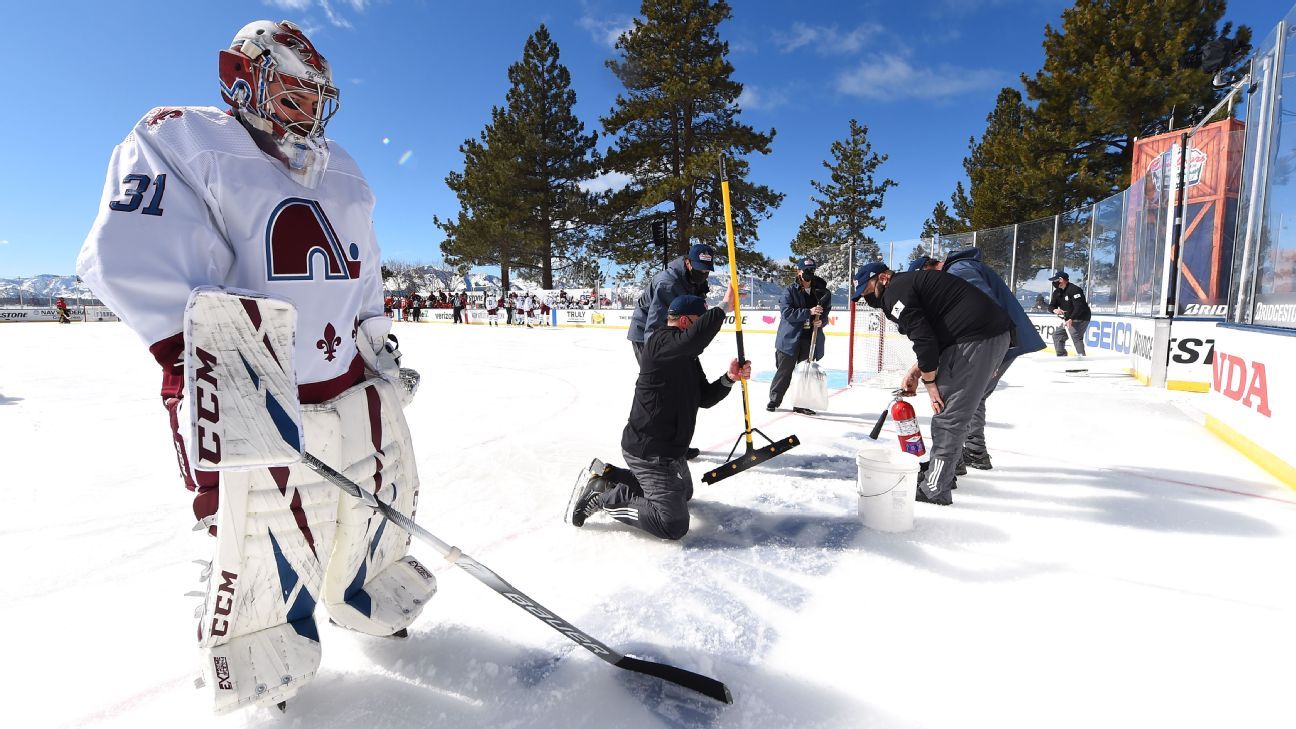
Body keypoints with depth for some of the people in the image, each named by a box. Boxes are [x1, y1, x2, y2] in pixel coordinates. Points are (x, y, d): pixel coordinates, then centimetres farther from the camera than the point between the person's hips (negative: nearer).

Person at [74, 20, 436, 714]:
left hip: (357, 389, 7)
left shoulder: (341, 172, 19)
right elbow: (135, 259, -17)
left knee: (379, 508, 19)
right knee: (268, 558, 1)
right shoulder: (181, 140, -4)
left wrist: (377, 340, 20)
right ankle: (256, 677, 29)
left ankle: (375, 604, 46)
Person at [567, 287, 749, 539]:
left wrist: (729, 379, -7)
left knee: (683, 493, 32)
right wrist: (723, 308, -28)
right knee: (674, 525, -14)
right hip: (649, 452, -11)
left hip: (671, 448, 11)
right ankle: (605, 497, -1)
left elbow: (704, 398, 10)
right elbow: (697, 336, -42)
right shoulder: (661, 342, -21)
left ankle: (610, 476, 27)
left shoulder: (687, 357, 11)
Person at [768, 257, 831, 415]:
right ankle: (774, 399, 17)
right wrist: (809, 312, -23)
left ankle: (800, 404, 15)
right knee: (785, 371, 3)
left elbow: (825, 314, 14)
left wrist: (821, 322, -9)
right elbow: (787, 313, -15)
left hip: (811, 339, 3)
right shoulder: (790, 291, -4)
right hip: (791, 338, -3)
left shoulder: (821, 292, 8)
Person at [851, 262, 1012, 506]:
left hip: (976, 338, -10)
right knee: (955, 409, 19)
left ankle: (935, 488, 0)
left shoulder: (895, 291, -6)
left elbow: (923, 338, -14)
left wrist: (930, 382, -5)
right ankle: (940, 470, 31)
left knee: (949, 413, -6)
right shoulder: (911, 282, 25)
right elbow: (932, 336, 24)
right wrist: (916, 371, 16)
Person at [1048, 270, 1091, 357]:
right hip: (1068, 319, 9)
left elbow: (1079, 307, -30)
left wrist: (1071, 319, -40)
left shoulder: (1074, 289, -22)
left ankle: (1082, 357, -27)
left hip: (1081, 318, -9)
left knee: (1075, 335, -25)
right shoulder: (1057, 292, 5)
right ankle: (1061, 356, 19)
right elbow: (1051, 305, 4)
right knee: (1057, 334, 11)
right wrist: (1055, 310, -21)